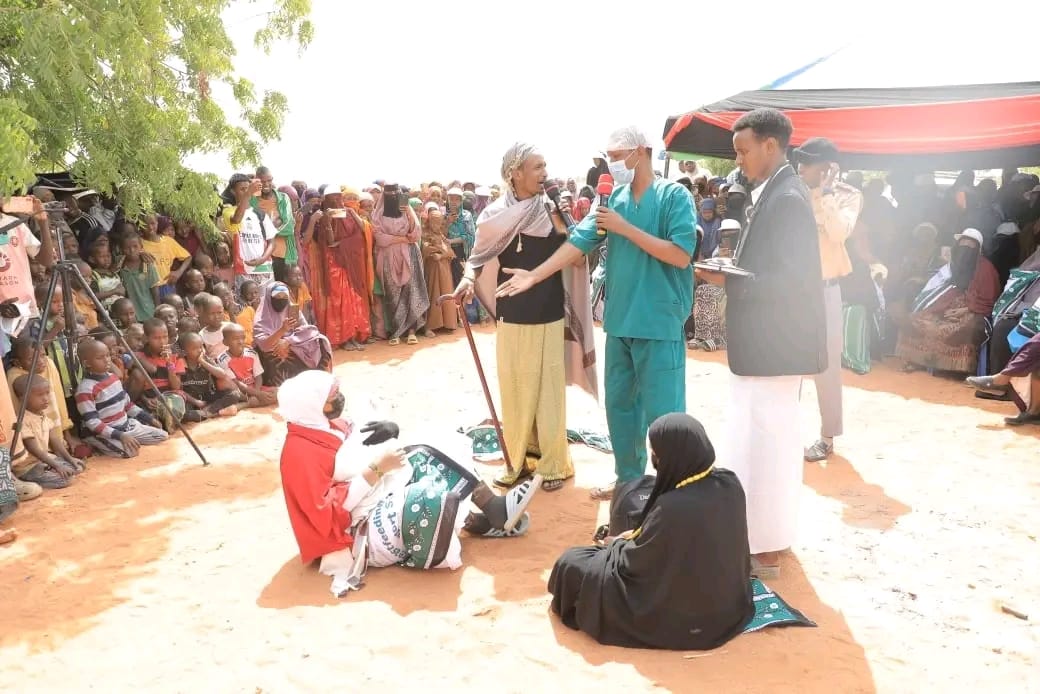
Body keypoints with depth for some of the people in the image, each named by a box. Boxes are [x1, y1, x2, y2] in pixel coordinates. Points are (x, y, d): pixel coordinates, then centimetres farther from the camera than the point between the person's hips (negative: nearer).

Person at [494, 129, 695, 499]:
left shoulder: (674, 195, -7)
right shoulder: (613, 198, 9)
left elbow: (681, 255, -16)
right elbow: (578, 242, 3)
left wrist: (625, 227, -16)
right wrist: (534, 275, -5)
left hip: (660, 323, -6)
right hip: (620, 320, 6)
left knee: (662, 413, -1)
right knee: (619, 405, 16)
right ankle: (629, 478, 32)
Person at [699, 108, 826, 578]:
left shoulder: (786, 198, -18)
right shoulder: (773, 194, 12)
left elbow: (792, 279, -23)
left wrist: (728, 280, -19)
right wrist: (729, 272, 4)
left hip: (773, 344, -10)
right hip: (768, 341, 10)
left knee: (765, 444, -2)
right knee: (770, 440, 19)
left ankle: (765, 549, 10)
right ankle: (770, 531, 33)